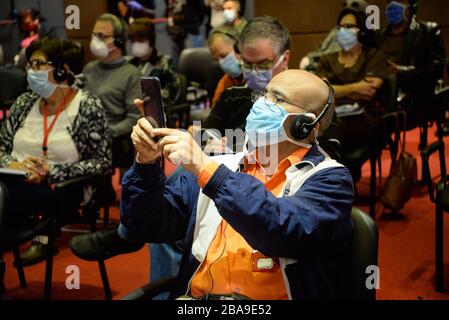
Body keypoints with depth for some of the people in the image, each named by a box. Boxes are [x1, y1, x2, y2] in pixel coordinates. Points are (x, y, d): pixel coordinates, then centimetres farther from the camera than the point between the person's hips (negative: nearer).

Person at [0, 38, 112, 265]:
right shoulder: (24, 103, 13)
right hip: (18, 185, 5)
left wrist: (52, 173, -15)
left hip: (61, 191, -4)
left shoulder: (88, 108, -2)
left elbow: (102, 162, -5)